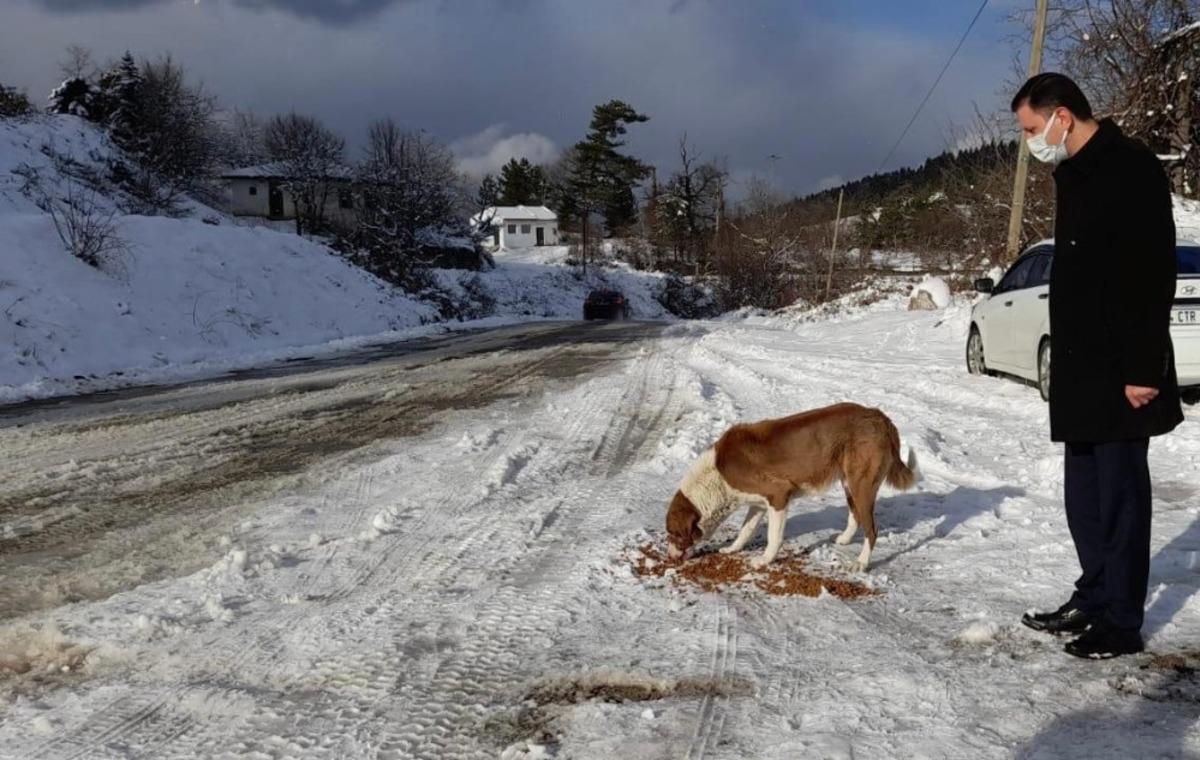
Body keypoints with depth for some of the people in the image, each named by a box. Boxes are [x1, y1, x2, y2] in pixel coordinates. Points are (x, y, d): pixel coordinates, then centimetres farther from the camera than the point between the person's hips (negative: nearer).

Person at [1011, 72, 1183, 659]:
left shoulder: (1131, 169, -13)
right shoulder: (1074, 174, 15)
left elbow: (1152, 276, -19)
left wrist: (1144, 367, -21)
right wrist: (1066, 360, 17)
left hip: (1120, 371, -9)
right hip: (1081, 370, 9)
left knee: (1120, 490, -1)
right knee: (1085, 492, 15)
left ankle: (1122, 621, 9)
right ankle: (1093, 599, 27)